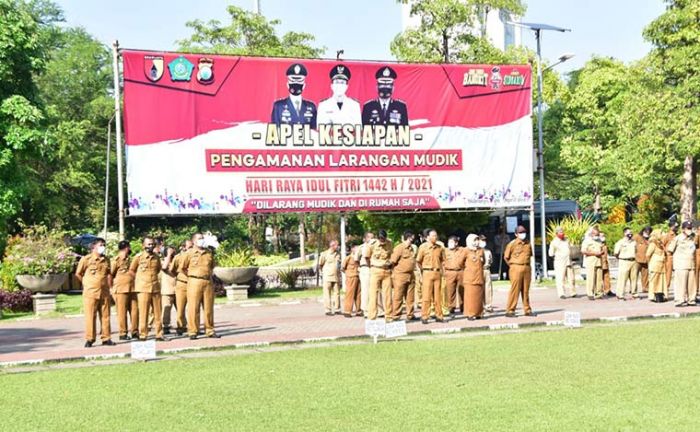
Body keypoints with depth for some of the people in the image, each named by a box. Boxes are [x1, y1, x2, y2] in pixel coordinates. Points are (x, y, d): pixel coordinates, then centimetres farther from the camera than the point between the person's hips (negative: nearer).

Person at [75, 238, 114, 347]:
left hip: (104, 292, 4)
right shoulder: (86, 259, -5)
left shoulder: (106, 260, 9)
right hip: (90, 293, -4)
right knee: (90, 316, -2)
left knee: (105, 316, 6)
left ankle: (106, 338, 12)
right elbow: (78, 274, 3)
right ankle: (89, 339, 4)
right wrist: (87, 284, 8)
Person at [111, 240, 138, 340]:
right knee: (122, 312, -2)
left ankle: (135, 332, 13)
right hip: (121, 290, -7)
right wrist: (112, 287, -6)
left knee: (135, 310, 5)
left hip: (131, 289, 7)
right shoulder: (117, 260, -6)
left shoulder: (129, 259, 16)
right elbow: (110, 275, -6)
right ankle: (123, 334, 4)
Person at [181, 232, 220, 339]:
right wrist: (191, 276, 6)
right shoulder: (190, 254, 0)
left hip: (208, 282, 4)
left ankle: (209, 330, 12)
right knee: (193, 308, -4)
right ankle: (193, 331, 0)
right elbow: (183, 268, 5)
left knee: (209, 308, 6)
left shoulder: (209, 253, 11)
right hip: (195, 282, -4)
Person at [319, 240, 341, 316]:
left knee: (336, 293, 5)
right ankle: (328, 310, -1)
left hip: (336, 277, 5)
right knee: (327, 294, -3)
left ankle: (337, 309, 11)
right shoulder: (325, 254, -5)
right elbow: (320, 264, 3)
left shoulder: (338, 254, 9)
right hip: (327, 276, -5)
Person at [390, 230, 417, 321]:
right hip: (400, 275, -7)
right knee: (398, 297, -3)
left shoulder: (411, 248, 13)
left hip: (410, 275, 7)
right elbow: (393, 262, -12)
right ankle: (395, 316, 2)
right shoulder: (399, 248, -11)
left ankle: (410, 315, 17)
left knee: (410, 297, 10)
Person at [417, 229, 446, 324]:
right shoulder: (423, 247, -3)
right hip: (428, 273, -4)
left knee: (438, 295, 7)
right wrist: (424, 269, 6)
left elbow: (443, 260, 20)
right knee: (427, 295, -5)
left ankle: (439, 316, 12)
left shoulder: (440, 248, 8)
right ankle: (424, 316, -1)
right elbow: (418, 261, 2)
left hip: (438, 273, 4)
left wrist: (440, 268, 10)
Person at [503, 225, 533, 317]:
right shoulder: (512, 244, -4)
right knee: (515, 290, -6)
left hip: (527, 269, 5)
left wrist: (526, 264, 13)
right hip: (516, 269, -5)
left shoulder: (528, 244, 10)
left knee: (526, 290, 8)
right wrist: (512, 266, 3)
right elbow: (506, 257, 0)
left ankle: (527, 310, 15)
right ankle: (510, 311, -3)